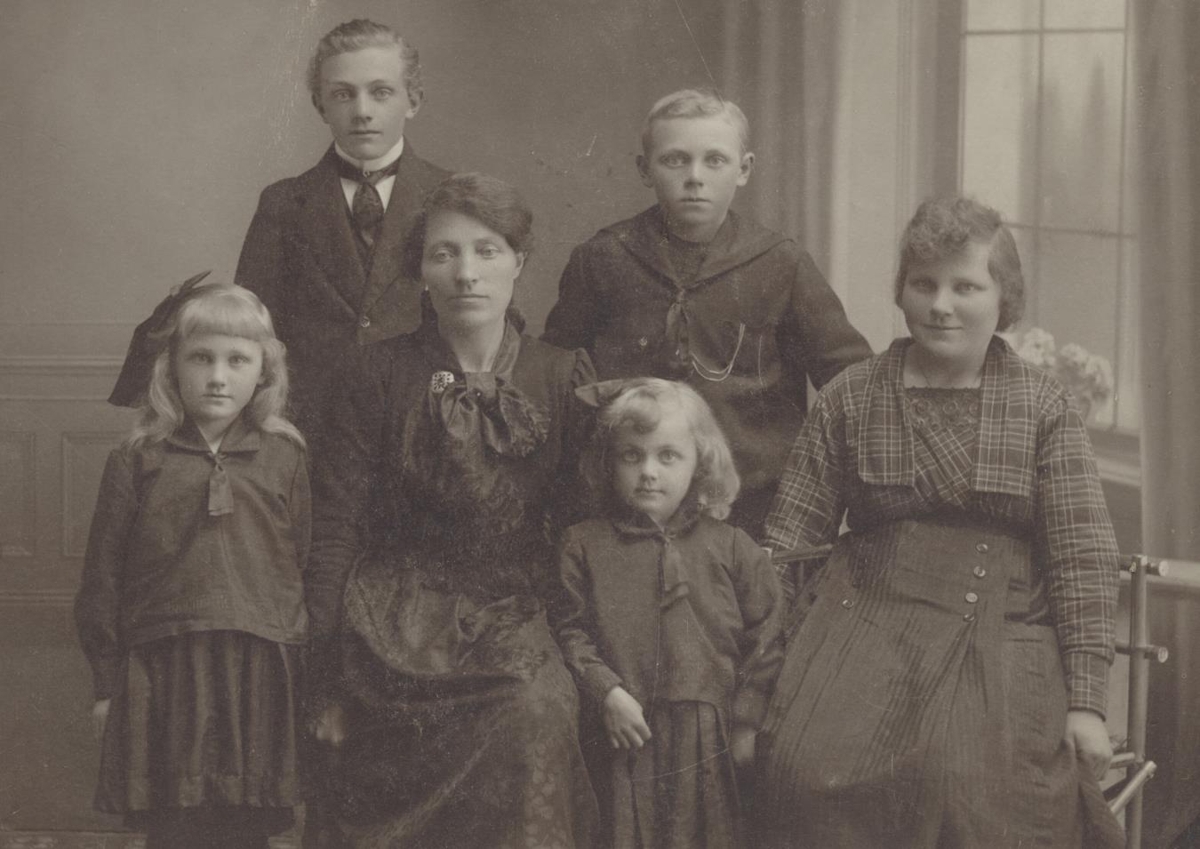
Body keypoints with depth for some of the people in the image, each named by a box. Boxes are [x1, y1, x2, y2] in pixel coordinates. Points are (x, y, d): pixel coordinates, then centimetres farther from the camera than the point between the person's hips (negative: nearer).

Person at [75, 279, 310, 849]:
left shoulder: (286, 459, 6)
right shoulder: (136, 461, 4)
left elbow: (311, 566, 7)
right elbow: (103, 577, 6)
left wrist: (310, 673, 5)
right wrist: (107, 684, 4)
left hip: (261, 670, 1)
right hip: (163, 669, 0)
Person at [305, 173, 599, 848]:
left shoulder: (566, 379, 6)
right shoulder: (383, 377, 2)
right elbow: (335, 531, 1)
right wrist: (325, 684, -2)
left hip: (517, 635, 1)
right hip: (397, 639, -1)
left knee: (536, 714, -29)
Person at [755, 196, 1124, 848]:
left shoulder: (1045, 408, 6)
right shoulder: (849, 398, 10)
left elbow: (1083, 558, 2)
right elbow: (790, 538, 10)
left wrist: (1086, 701, -6)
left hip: (1001, 635, -1)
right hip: (869, 620, 1)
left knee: (972, 787, -28)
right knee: (811, 771, -26)